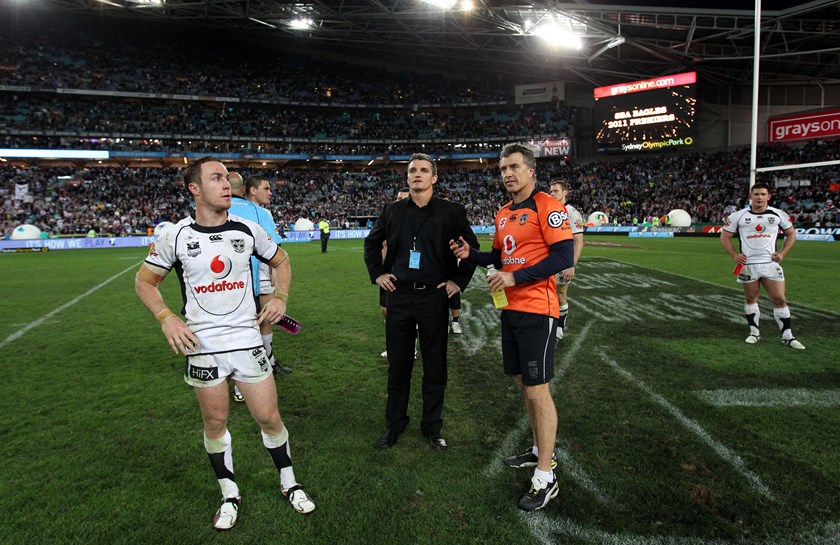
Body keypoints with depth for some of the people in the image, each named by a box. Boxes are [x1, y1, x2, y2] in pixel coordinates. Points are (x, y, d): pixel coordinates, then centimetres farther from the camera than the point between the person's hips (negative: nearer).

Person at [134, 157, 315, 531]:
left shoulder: (248, 230, 0)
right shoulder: (176, 236, -4)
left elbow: (280, 262, 16)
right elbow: (144, 281, 6)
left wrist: (280, 297, 0)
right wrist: (166, 318, -9)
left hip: (247, 341, 1)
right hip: (202, 346, 0)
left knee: (269, 417, 5)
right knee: (215, 423, 11)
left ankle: (289, 483, 29)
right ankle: (229, 494, 32)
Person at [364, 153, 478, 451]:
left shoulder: (452, 212, 0)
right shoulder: (392, 211, 7)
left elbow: (472, 247, 7)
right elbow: (371, 242, 20)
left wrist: (459, 280, 1)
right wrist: (377, 273, 11)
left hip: (435, 297, -1)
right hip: (399, 296, 2)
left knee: (435, 368, 8)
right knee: (398, 365, 11)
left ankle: (432, 427, 25)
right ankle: (394, 425, 26)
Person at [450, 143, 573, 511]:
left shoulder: (547, 207, -11)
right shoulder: (503, 214, 14)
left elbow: (563, 257, -19)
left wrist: (515, 278, -22)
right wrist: (471, 254, 6)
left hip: (537, 311, -9)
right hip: (510, 309, 9)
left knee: (538, 390, -4)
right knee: (524, 383, 17)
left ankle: (545, 479, 8)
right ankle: (540, 451, 36)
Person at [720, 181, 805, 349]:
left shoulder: (779, 214, 4)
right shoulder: (737, 216, 0)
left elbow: (791, 234, 15)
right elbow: (725, 237, 6)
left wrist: (782, 253, 2)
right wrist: (735, 255, -5)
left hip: (771, 263, 1)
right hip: (748, 264, 0)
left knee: (779, 299, -1)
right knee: (750, 299, 9)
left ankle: (787, 336, 7)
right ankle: (754, 332, 21)